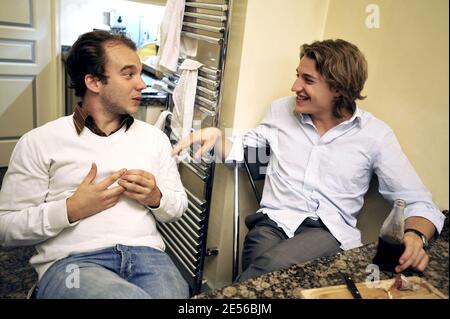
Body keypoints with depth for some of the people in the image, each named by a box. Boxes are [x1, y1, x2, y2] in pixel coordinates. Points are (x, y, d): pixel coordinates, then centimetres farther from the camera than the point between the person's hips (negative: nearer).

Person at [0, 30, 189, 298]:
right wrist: (71, 210, -11)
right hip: (71, 262, -2)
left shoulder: (155, 137, 15)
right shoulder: (39, 142, 4)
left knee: (171, 292, -30)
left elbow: (179, 207, 18)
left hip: (146, 253, 3)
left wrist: (156, 198, -4)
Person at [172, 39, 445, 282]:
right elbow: (241, 150, 17)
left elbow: (418, 202, 1)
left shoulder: (375, 134, 0)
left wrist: (415, 235, -20)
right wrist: (216, 136, -4)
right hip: (273, 222, 2)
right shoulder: (281, 110, 8)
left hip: (329, 232, -1)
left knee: (272, 266, -33)